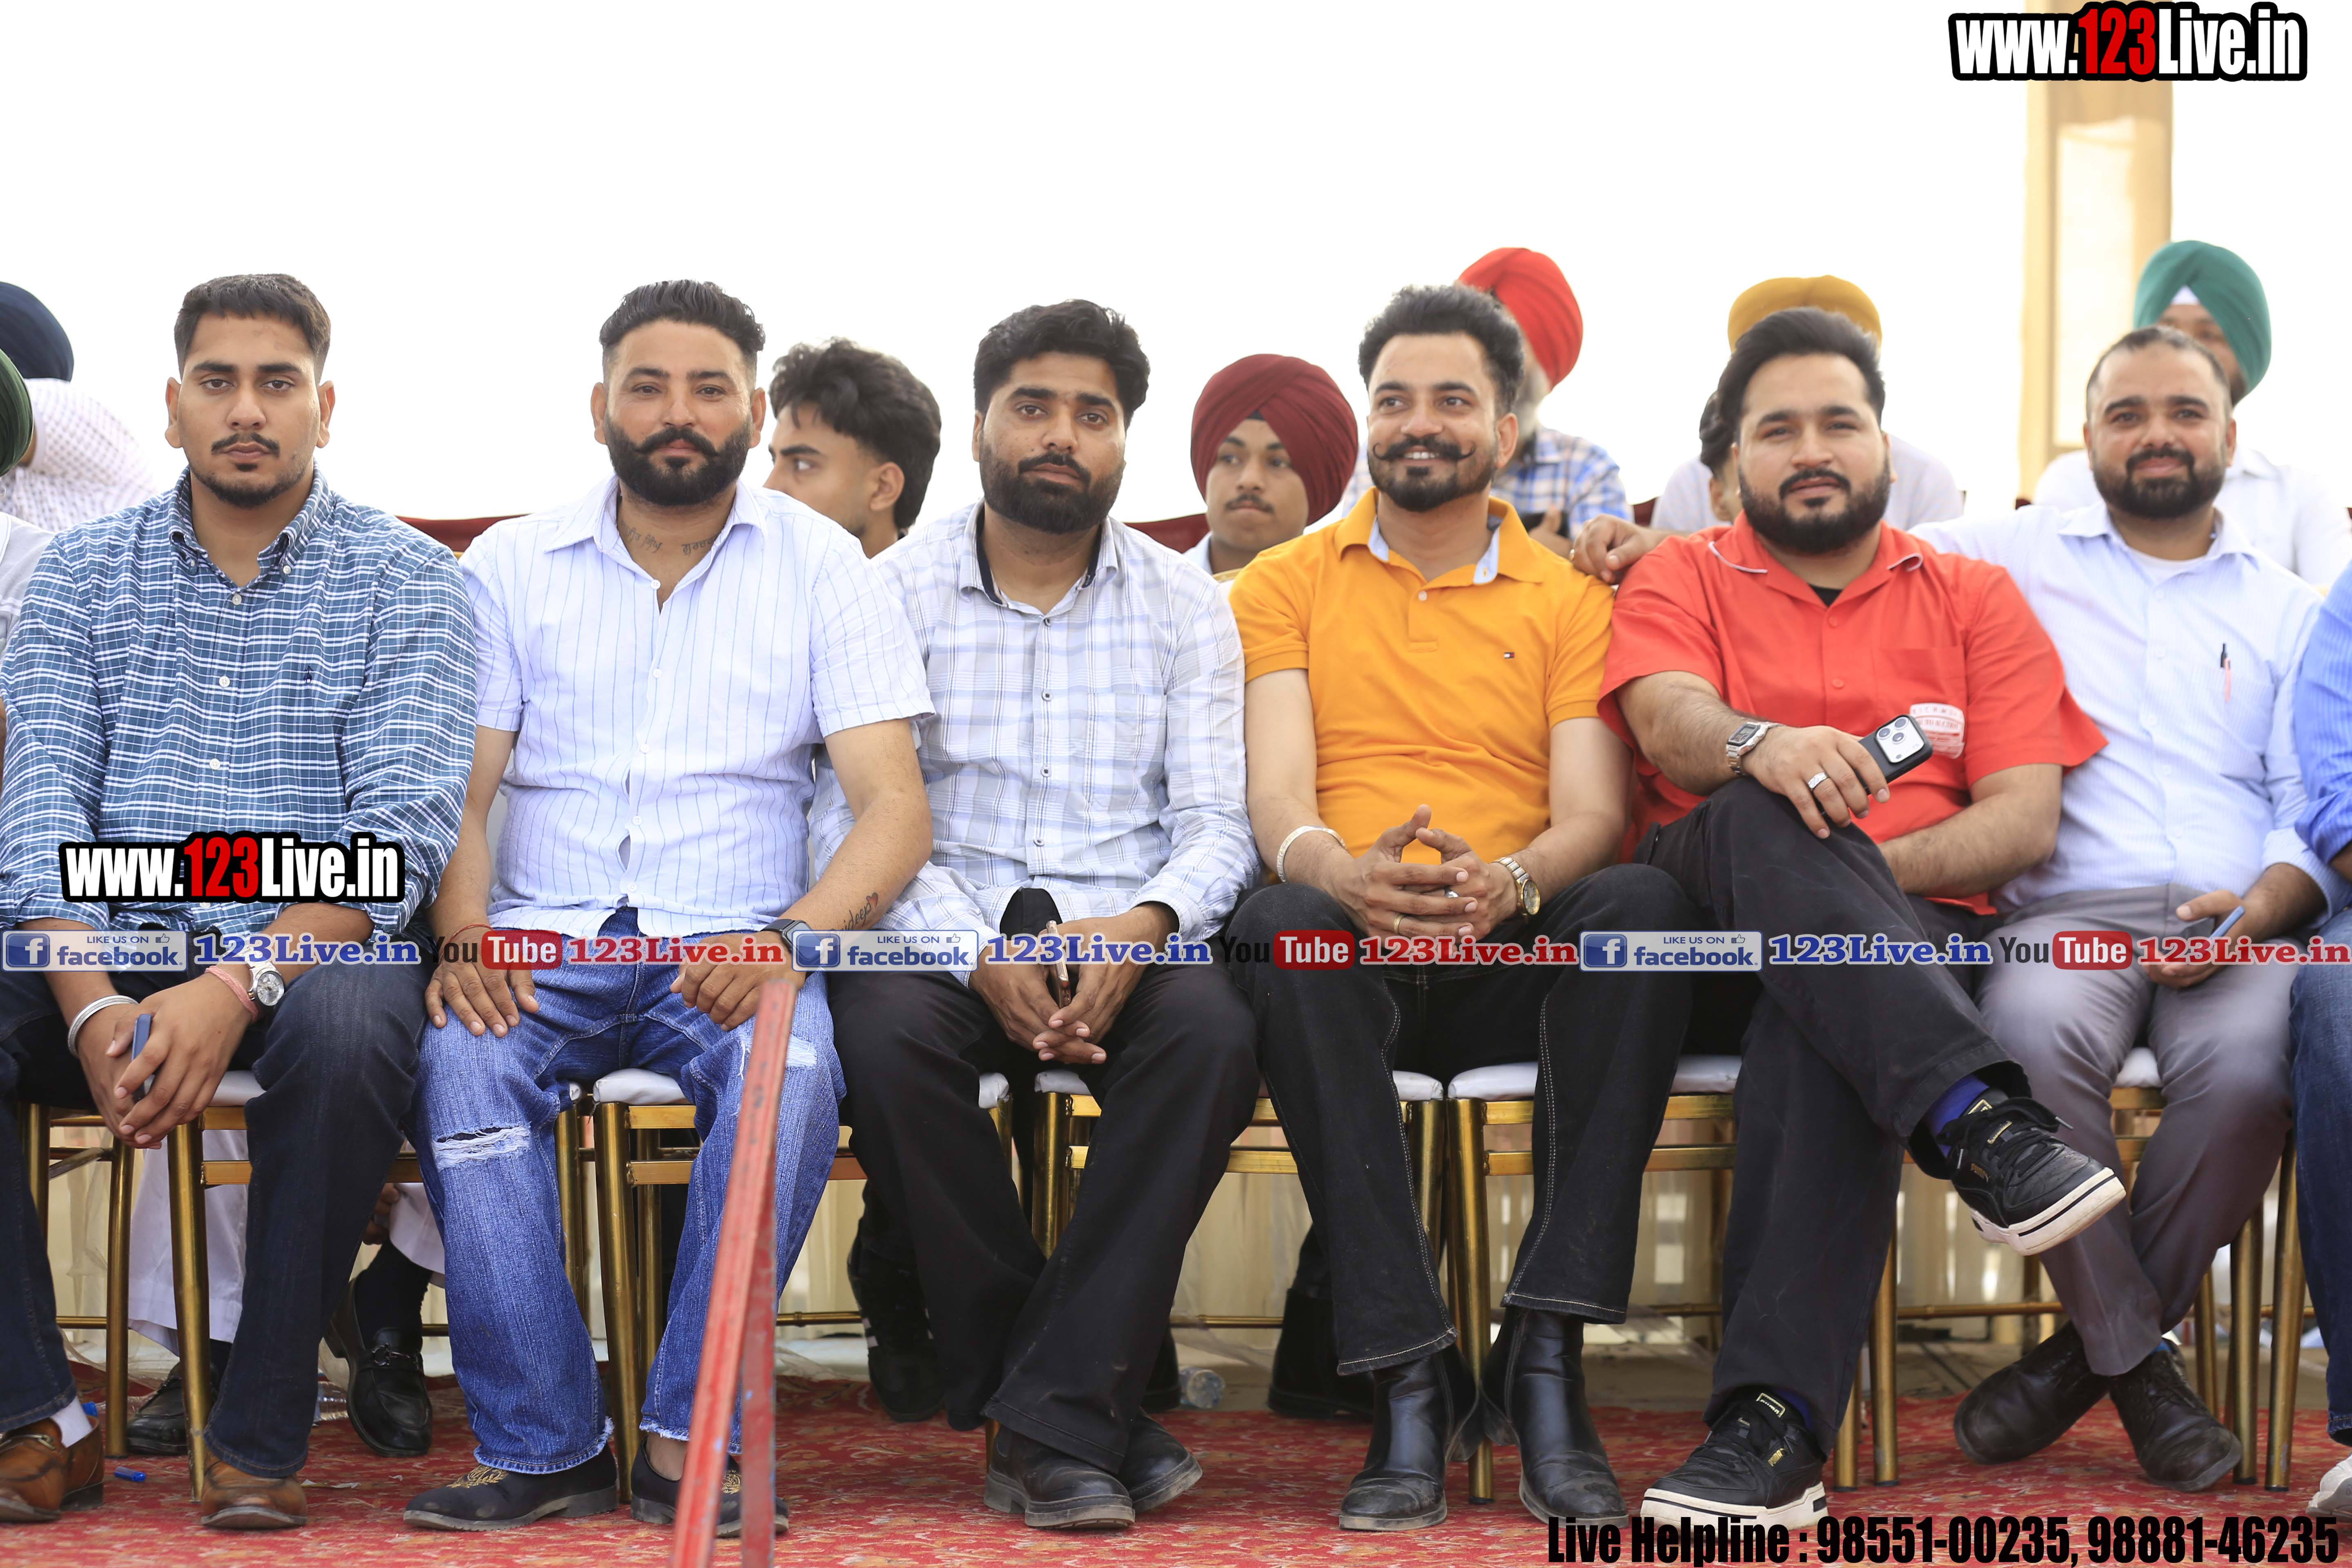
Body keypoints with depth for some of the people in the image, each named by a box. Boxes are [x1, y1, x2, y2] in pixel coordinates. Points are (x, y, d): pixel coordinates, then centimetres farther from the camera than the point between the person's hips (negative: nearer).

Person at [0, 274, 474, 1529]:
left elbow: (405, 824, -8)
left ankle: (261, 1437, -22)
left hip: (312, 943, -2)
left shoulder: (403, 579, 4)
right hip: (110, 941, 2)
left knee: (349, 1032, -37)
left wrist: (236, 988, -25)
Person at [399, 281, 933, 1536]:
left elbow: (893, 803, -1)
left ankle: (685, 1437, -24)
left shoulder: (820, 568, 7)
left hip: (732, 952, -1)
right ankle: (542, 1446, -22)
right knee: (461, 1063, -32)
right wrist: (463, 935, -16)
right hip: (542, 947, 1)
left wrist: (792, 936, -21)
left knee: (793, 1065, -34)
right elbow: (453, 792, 7)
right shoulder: (511, 568, 12)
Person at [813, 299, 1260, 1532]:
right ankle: (1091, 1414, -21)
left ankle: (1051, 1419, -26)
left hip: (1127, 939, 1)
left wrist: (1144, 925, -20)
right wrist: (979, 956, -19)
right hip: (946, 929, -1)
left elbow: (1217, 824, 4)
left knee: (1213, 1032, -32)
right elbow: (852, 820, -1)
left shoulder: (1184, 606, 11)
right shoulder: (896, 591, 7)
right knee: (882, 1036, -34)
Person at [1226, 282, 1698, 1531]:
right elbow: (1276, 793, 0)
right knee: (1280, 921, -36)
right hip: (1355, 952, 0)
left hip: (1516, 958, 1)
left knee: (1644, 904, -32)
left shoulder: (1569, 602, 15)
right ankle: (1408, 1379, -35)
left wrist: (1510, 882, -24)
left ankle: (1547, 1358, -33)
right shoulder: (1288, 586, 15)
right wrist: (1338, 870, -25)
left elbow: (1593, 812, 1)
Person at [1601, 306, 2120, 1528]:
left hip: (1912, 927, 0)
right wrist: (1759, 747, -32)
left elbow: (2026, 819, 6)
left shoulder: (1973, 599, 19)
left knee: (1819, 1022, -38)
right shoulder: (1683, 578, 17)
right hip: (1703, 916, 0)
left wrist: (1861, 868, -11)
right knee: (1762, 817, -36)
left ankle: (1774, 1423, -46)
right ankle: (1977, 1124, -51)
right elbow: (1669, 718, -7)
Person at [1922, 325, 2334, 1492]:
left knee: (2246, 1067, -35)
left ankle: (2088, 1347, -13)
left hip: (2237, 920, 1)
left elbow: (2311, 806, 14)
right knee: (2035, 1034, -37)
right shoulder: (2020, 556, 21)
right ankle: (2135, 1361, -17)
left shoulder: (2289, 608, 23)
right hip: (2069, 906, -1)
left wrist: (2257, 909, -8)